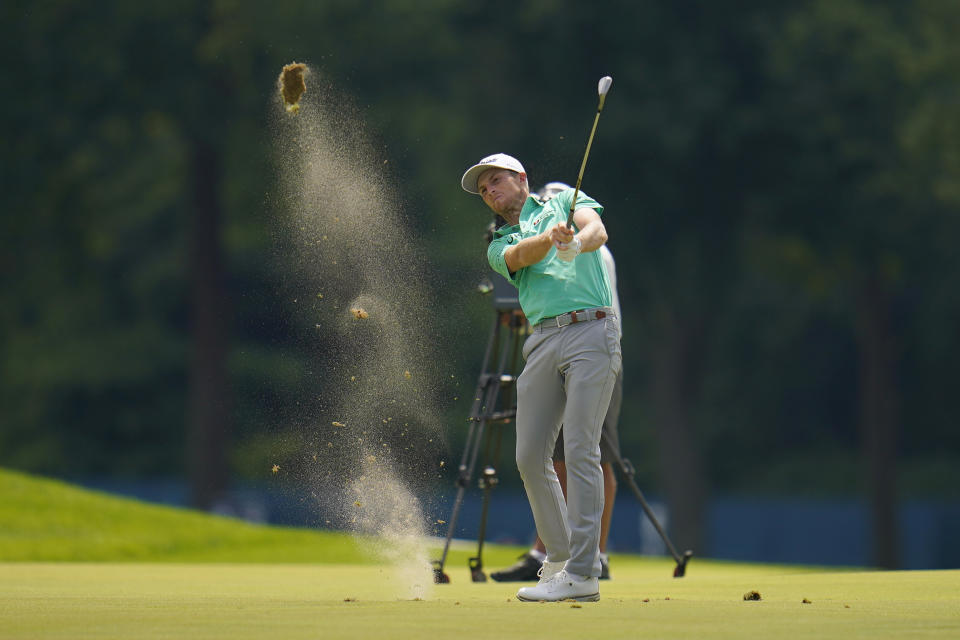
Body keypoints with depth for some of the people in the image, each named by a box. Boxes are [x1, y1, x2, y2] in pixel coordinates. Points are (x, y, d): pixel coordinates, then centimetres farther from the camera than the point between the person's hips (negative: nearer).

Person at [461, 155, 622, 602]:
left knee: (580, 450, -11)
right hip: (543, 341, 5)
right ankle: (558, 554, 17)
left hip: (591, 329, -5)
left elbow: (597, 230, -3)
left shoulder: (563, 200, 17)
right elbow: (522, 255, -2)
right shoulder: (500, 246, 22)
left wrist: (577, 243, -27)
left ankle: (582, 572, -13)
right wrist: (551, 238, -25)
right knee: (530, 455, 1)